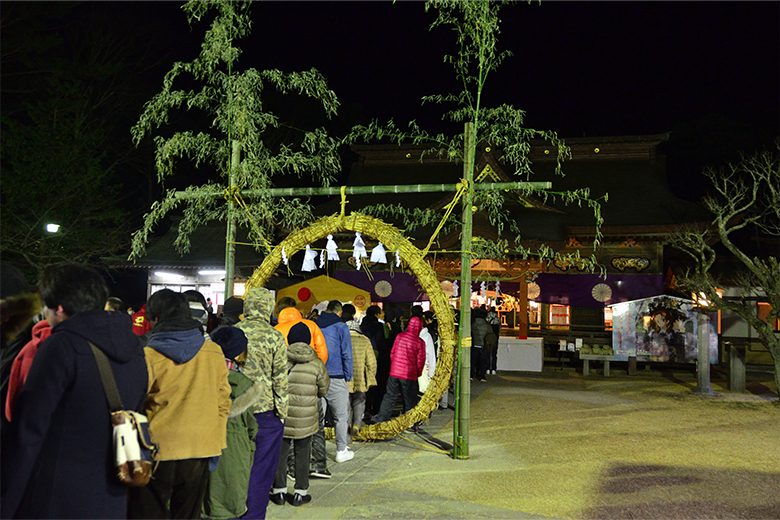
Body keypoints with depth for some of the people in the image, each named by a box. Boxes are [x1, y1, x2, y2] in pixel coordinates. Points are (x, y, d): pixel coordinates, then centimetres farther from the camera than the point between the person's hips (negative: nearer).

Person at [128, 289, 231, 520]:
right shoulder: (214, 353, -1)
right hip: (199, 452, 3)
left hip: (157, 452, -3)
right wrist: (216, 445, 13)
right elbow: (223, 403, 4)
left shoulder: (149, 357, -12)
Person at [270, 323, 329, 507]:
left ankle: (279, 491, 20)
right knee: (302, 454, 11)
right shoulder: (316, 364, -6)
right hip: (306, 418, 0)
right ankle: (300, 493, 18)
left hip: (281, 415, 0)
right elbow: (323, 390, 4)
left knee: (280, 452, 13)